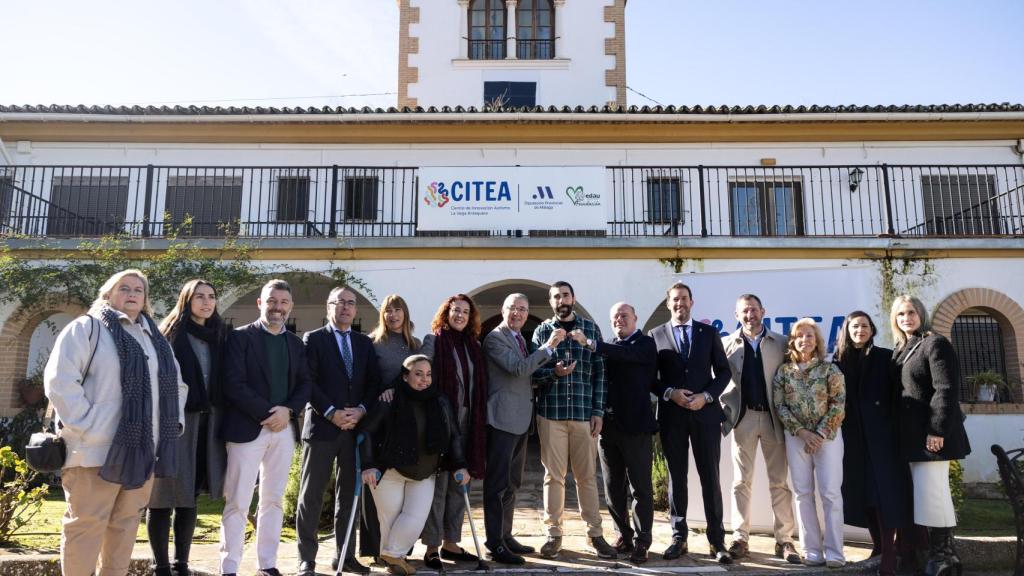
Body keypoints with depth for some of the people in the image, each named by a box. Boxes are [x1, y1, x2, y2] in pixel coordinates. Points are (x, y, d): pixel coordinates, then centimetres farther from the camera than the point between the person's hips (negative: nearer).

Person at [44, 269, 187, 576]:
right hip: (99, 448, -6)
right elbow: (60, 380, -11)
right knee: (87, 524, 0)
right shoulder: (87, 327, -1)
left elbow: (176, 384, 26)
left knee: (126, 523, 13)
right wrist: (86, 426, -16)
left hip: (143, 448, 6)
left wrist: (175, 421, 13)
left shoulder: (156, 338, 19)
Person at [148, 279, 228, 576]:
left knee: (188, 496, 11)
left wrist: (220, 419, 7)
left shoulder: (218, 335, 13)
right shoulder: (170, 333, -2)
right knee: (164, 496, 1)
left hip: (206, 424, 5)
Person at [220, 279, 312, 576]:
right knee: (237, 502, -1)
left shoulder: (296, 343, 13)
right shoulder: (240, 336, -1)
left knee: (273, 500, 10)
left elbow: (305, 383, 10)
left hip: (284, 428, 5)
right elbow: (234, 384, -11)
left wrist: (287, 410, -9)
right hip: (248, 427, -4)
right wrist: (267, 413, -15)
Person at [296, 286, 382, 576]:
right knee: (311, 495, 2)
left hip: (355, 427, 4)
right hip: (321, 426, -4)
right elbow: (308, 382, -8)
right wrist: (332, 413, -15)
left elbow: (374, 381, 8)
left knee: (348, 494, 10)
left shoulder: (365, 342, 13)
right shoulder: (313, 339, 1)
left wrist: (360, 410, -8)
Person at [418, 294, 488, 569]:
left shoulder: (473, 346, 11)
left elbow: (479, 386, 12)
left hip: (467, 422, 5)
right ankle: (432, 547, 10)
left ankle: (450, 543, 20)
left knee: (459, 483, 10)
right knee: (438, 484, 0)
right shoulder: (433, 341, -2)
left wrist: (478, 421, 7)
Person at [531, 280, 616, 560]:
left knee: (587, 475, 7)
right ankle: (554, 533, 16)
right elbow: (533, 371, 2)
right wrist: (553, 372, -18)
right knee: (553, 474, 6)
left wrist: (598, 411, -2)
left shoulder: (591, 328, 6)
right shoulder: (542, 331, 6)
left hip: (584, 412, 0)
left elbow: (599, 372, 4)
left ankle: (595, 533, 17)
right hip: (551, 412, 0)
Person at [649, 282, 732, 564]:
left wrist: (706, 396, -9)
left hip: (705, 413, 0)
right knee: (677, 477, 7)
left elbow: (724, 371, 5)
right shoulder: (656, 335, 6)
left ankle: (716, 541, 11)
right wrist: (670, 393, -11)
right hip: (671, 414, 0)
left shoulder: (709, 332, 7)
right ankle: (679, 538, 15)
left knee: (710, 477, 2)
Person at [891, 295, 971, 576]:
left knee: (930, 494, -8)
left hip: (932, 433, -8)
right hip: (911, 435, 8)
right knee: (929, 495, 12)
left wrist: (937, 430, -21)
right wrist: (900, 432, 12)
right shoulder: (900, 351, 15)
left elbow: (946, 390, -16)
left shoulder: (935, 343, -8)